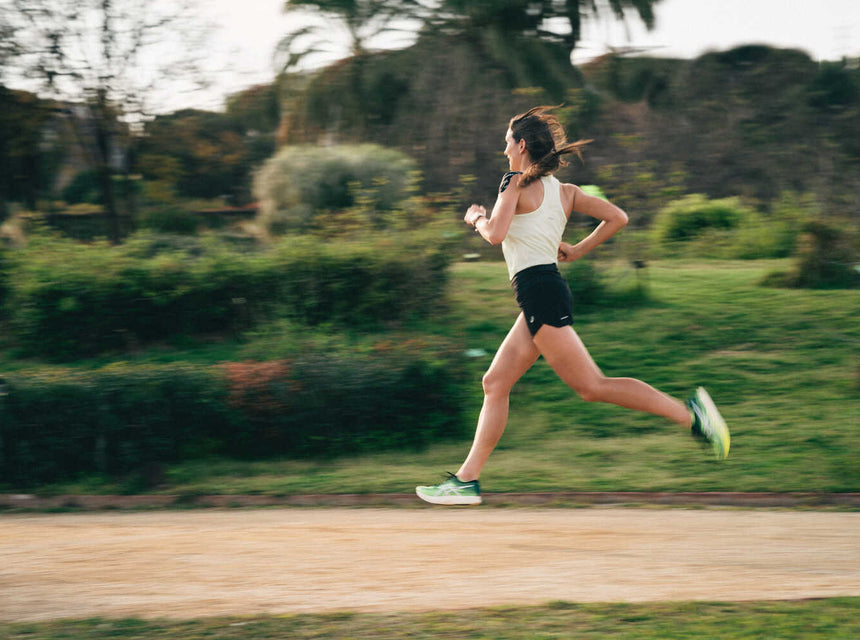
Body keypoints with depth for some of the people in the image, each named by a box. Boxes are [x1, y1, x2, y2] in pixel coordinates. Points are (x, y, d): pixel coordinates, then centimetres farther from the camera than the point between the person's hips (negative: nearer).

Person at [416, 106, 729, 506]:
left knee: (592, 386, -11)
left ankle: (689, 412, -15)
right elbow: (617, 218, 13)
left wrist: (477, 219, 4)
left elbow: (496, 234, -17)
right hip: (548, 292, 9)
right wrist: (576, 252, 20)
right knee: (495, 384, 10)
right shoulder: (564, 191, 16)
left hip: (538, 289, -9)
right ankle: (466, 481, 10)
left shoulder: (517, 183, -5)